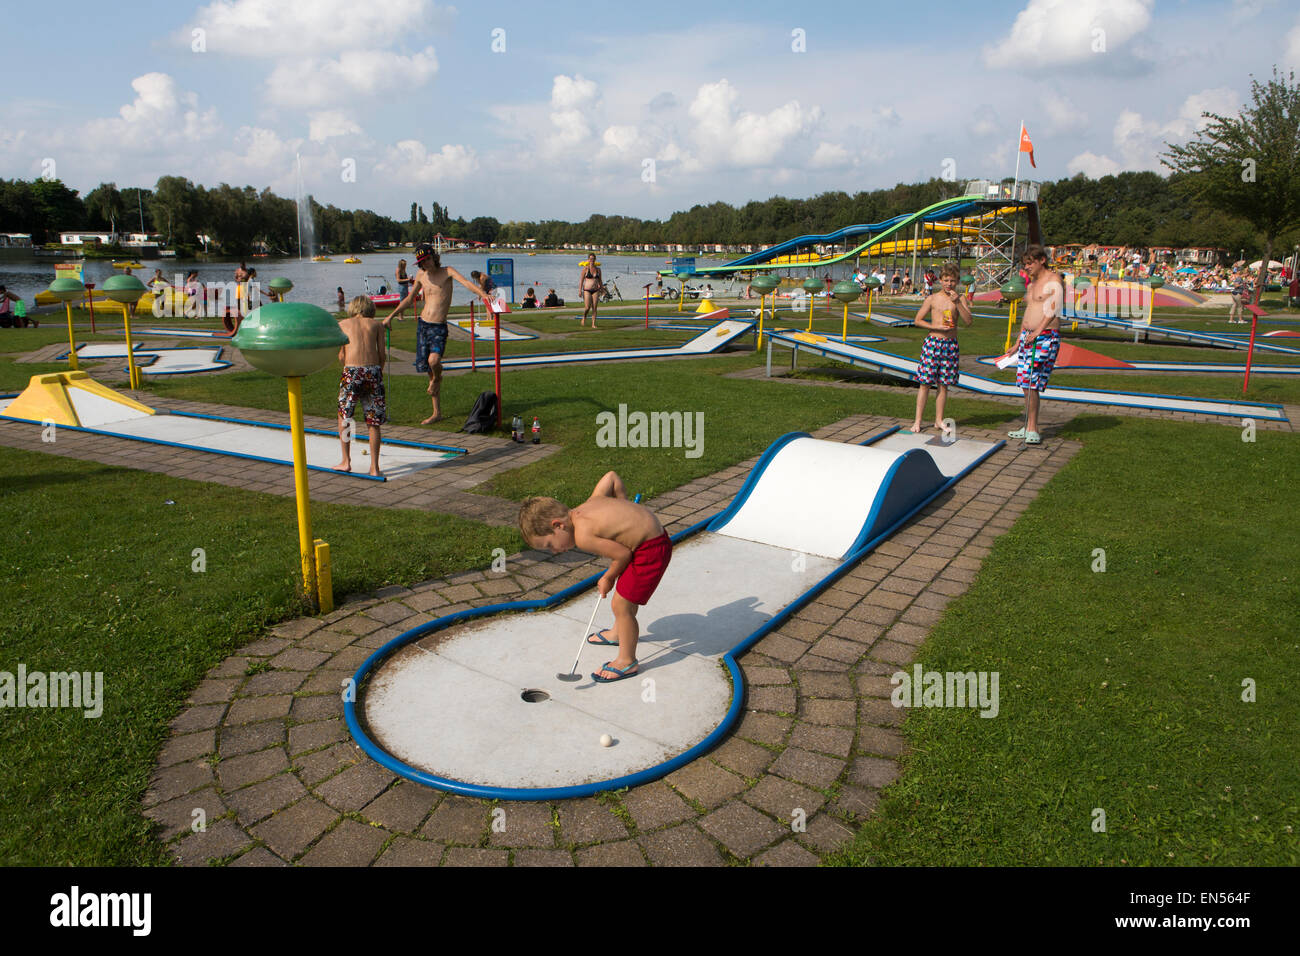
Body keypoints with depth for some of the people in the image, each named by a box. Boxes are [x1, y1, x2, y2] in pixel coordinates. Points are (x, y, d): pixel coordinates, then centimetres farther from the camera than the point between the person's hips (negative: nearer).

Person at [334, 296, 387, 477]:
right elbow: (381, 354, 7)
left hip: (351, 371, -1)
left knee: (343, 416, 18)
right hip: (373, 370, 1)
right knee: (373, 422, 8)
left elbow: (341, 356, 7)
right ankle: (375, 467, 7)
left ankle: (346, 461, 18)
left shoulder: (342, 324, 15)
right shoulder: (377, 325, 15)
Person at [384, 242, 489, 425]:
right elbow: (409, 298, 24)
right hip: (423, 324, 5)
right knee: (427, 367, 6)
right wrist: (391, 316, 27)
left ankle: (437, 377, 11)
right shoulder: (421, 276, 11)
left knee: (434, 360, -28)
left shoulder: (447, 272, -2)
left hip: (439, 327, -5)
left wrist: (482, 292, -39)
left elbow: (465, 282, -20)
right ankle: (437, 413, 16)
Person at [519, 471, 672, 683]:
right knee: (625, 594, 30)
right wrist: (625, 509, 19)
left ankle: (627, 661, 16)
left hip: (651, 550, -10)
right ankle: (619, 632, 54)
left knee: (621, 604, -2)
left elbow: (623, 554, -21)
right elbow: (611, 476, 10)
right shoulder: (589, 504, 0)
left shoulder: (583, 537, -24)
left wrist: (608, 578, -2)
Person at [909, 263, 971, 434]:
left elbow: (969, 322, -4)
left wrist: (957, 303, -13)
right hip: (932, 342, -2)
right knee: (925, 383, -3)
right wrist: (936, 326, -10)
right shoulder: (932, 299, 1)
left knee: (943, 384, 7)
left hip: (950, 344, 2)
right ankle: (918, 421, 1)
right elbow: (917, 320, 4)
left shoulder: (960, 299, 5)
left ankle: (939, 420, 16)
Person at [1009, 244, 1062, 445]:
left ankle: (1032, 430, -7)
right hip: (1028, 337, 9)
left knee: (1031, 384, -12)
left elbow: (1053, 312, -17)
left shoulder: (1053, 281, -7)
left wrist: (1037, 331, -26)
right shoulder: (1031, 284, 20)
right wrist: (1019, 341, 25)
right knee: (1025, 385, 7)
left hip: (1045, 338, -9)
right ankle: (1028, 428, 13)